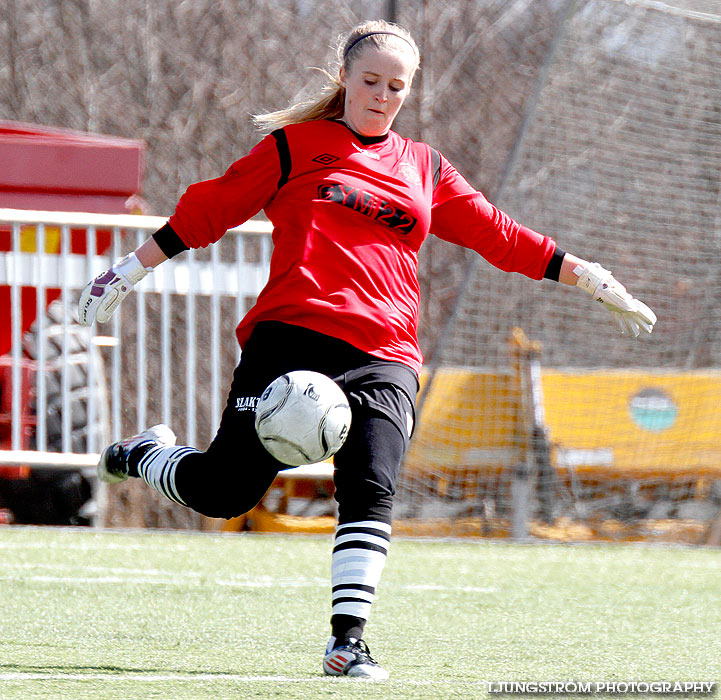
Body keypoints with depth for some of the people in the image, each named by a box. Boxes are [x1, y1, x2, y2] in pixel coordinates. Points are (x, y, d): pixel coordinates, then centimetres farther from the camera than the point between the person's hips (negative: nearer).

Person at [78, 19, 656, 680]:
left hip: (383, 359, 3)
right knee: (226, 489, -6)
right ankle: (145, 455, 25)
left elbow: (501, 235, 25)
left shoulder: (426, 168, 21)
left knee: (370, 492, -18)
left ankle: (348, 639, -15)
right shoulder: (295, 146, 11)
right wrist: (128, 272, 12)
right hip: (293, 337, -2)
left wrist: (595, 281, 23)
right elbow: (210, 209, 13)